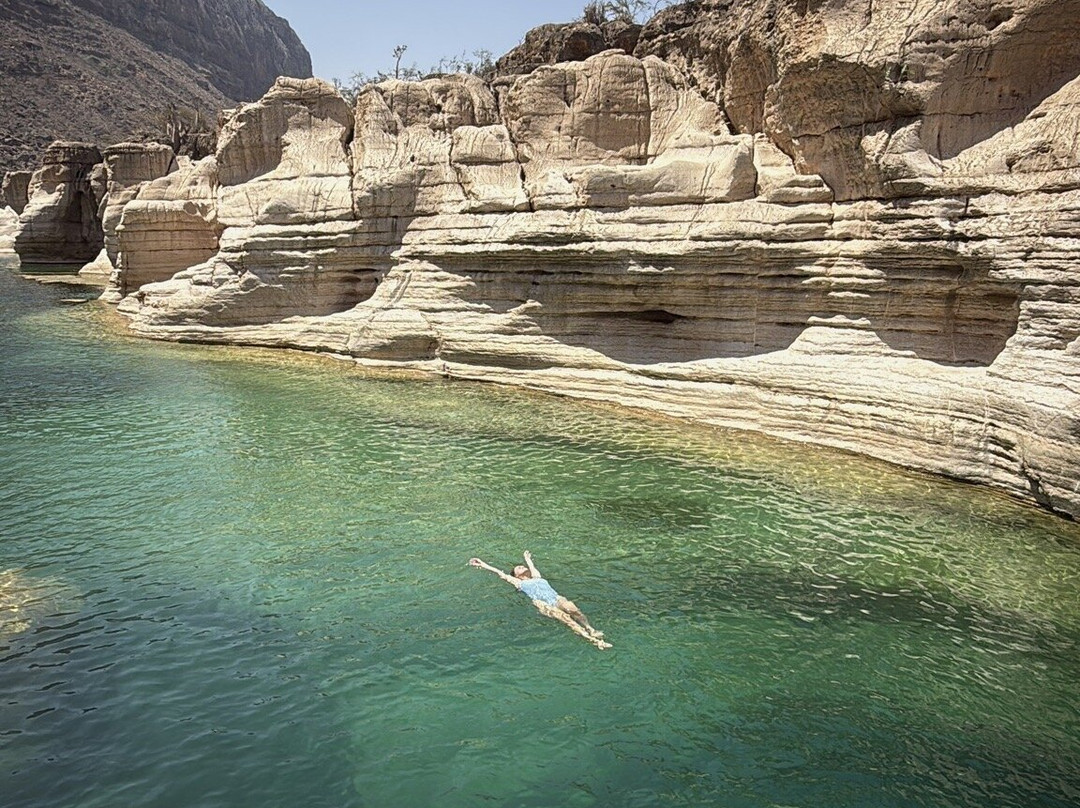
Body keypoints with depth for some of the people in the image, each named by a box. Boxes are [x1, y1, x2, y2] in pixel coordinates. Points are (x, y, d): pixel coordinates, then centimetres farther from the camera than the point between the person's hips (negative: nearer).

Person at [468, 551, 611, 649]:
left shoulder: (537, 577, 36)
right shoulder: (519, 583, 26)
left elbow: (532, 567, 56)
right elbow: (501, 573, 30)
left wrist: (528, 559, 77)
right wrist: (483, 564, 34)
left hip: (556, 598, 5)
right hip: (542, 604, -5)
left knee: (572, 609, -29)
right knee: (563, 616, -32)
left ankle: (590, 629, -44)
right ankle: (590, 638, -48)